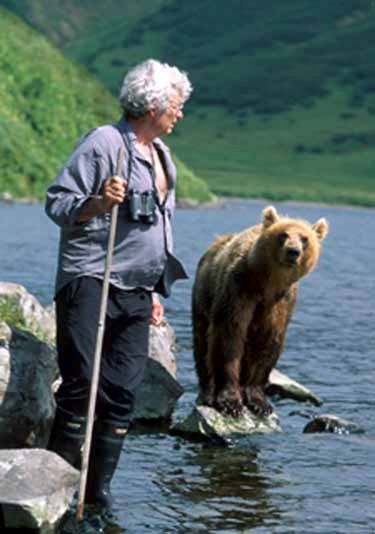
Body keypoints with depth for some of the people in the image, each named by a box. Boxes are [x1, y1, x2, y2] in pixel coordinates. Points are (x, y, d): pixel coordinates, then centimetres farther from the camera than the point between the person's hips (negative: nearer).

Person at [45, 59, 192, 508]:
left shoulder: (160, 155, 20)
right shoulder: (103, 143, -7)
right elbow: (57, 204, -9)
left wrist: (155, 292, 24)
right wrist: (98, 203, -28)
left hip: (136, 293, 8)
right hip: (90, 283, -8)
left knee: (123, 393, 3)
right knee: (82, 385, -11)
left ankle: (98, 488, 8)